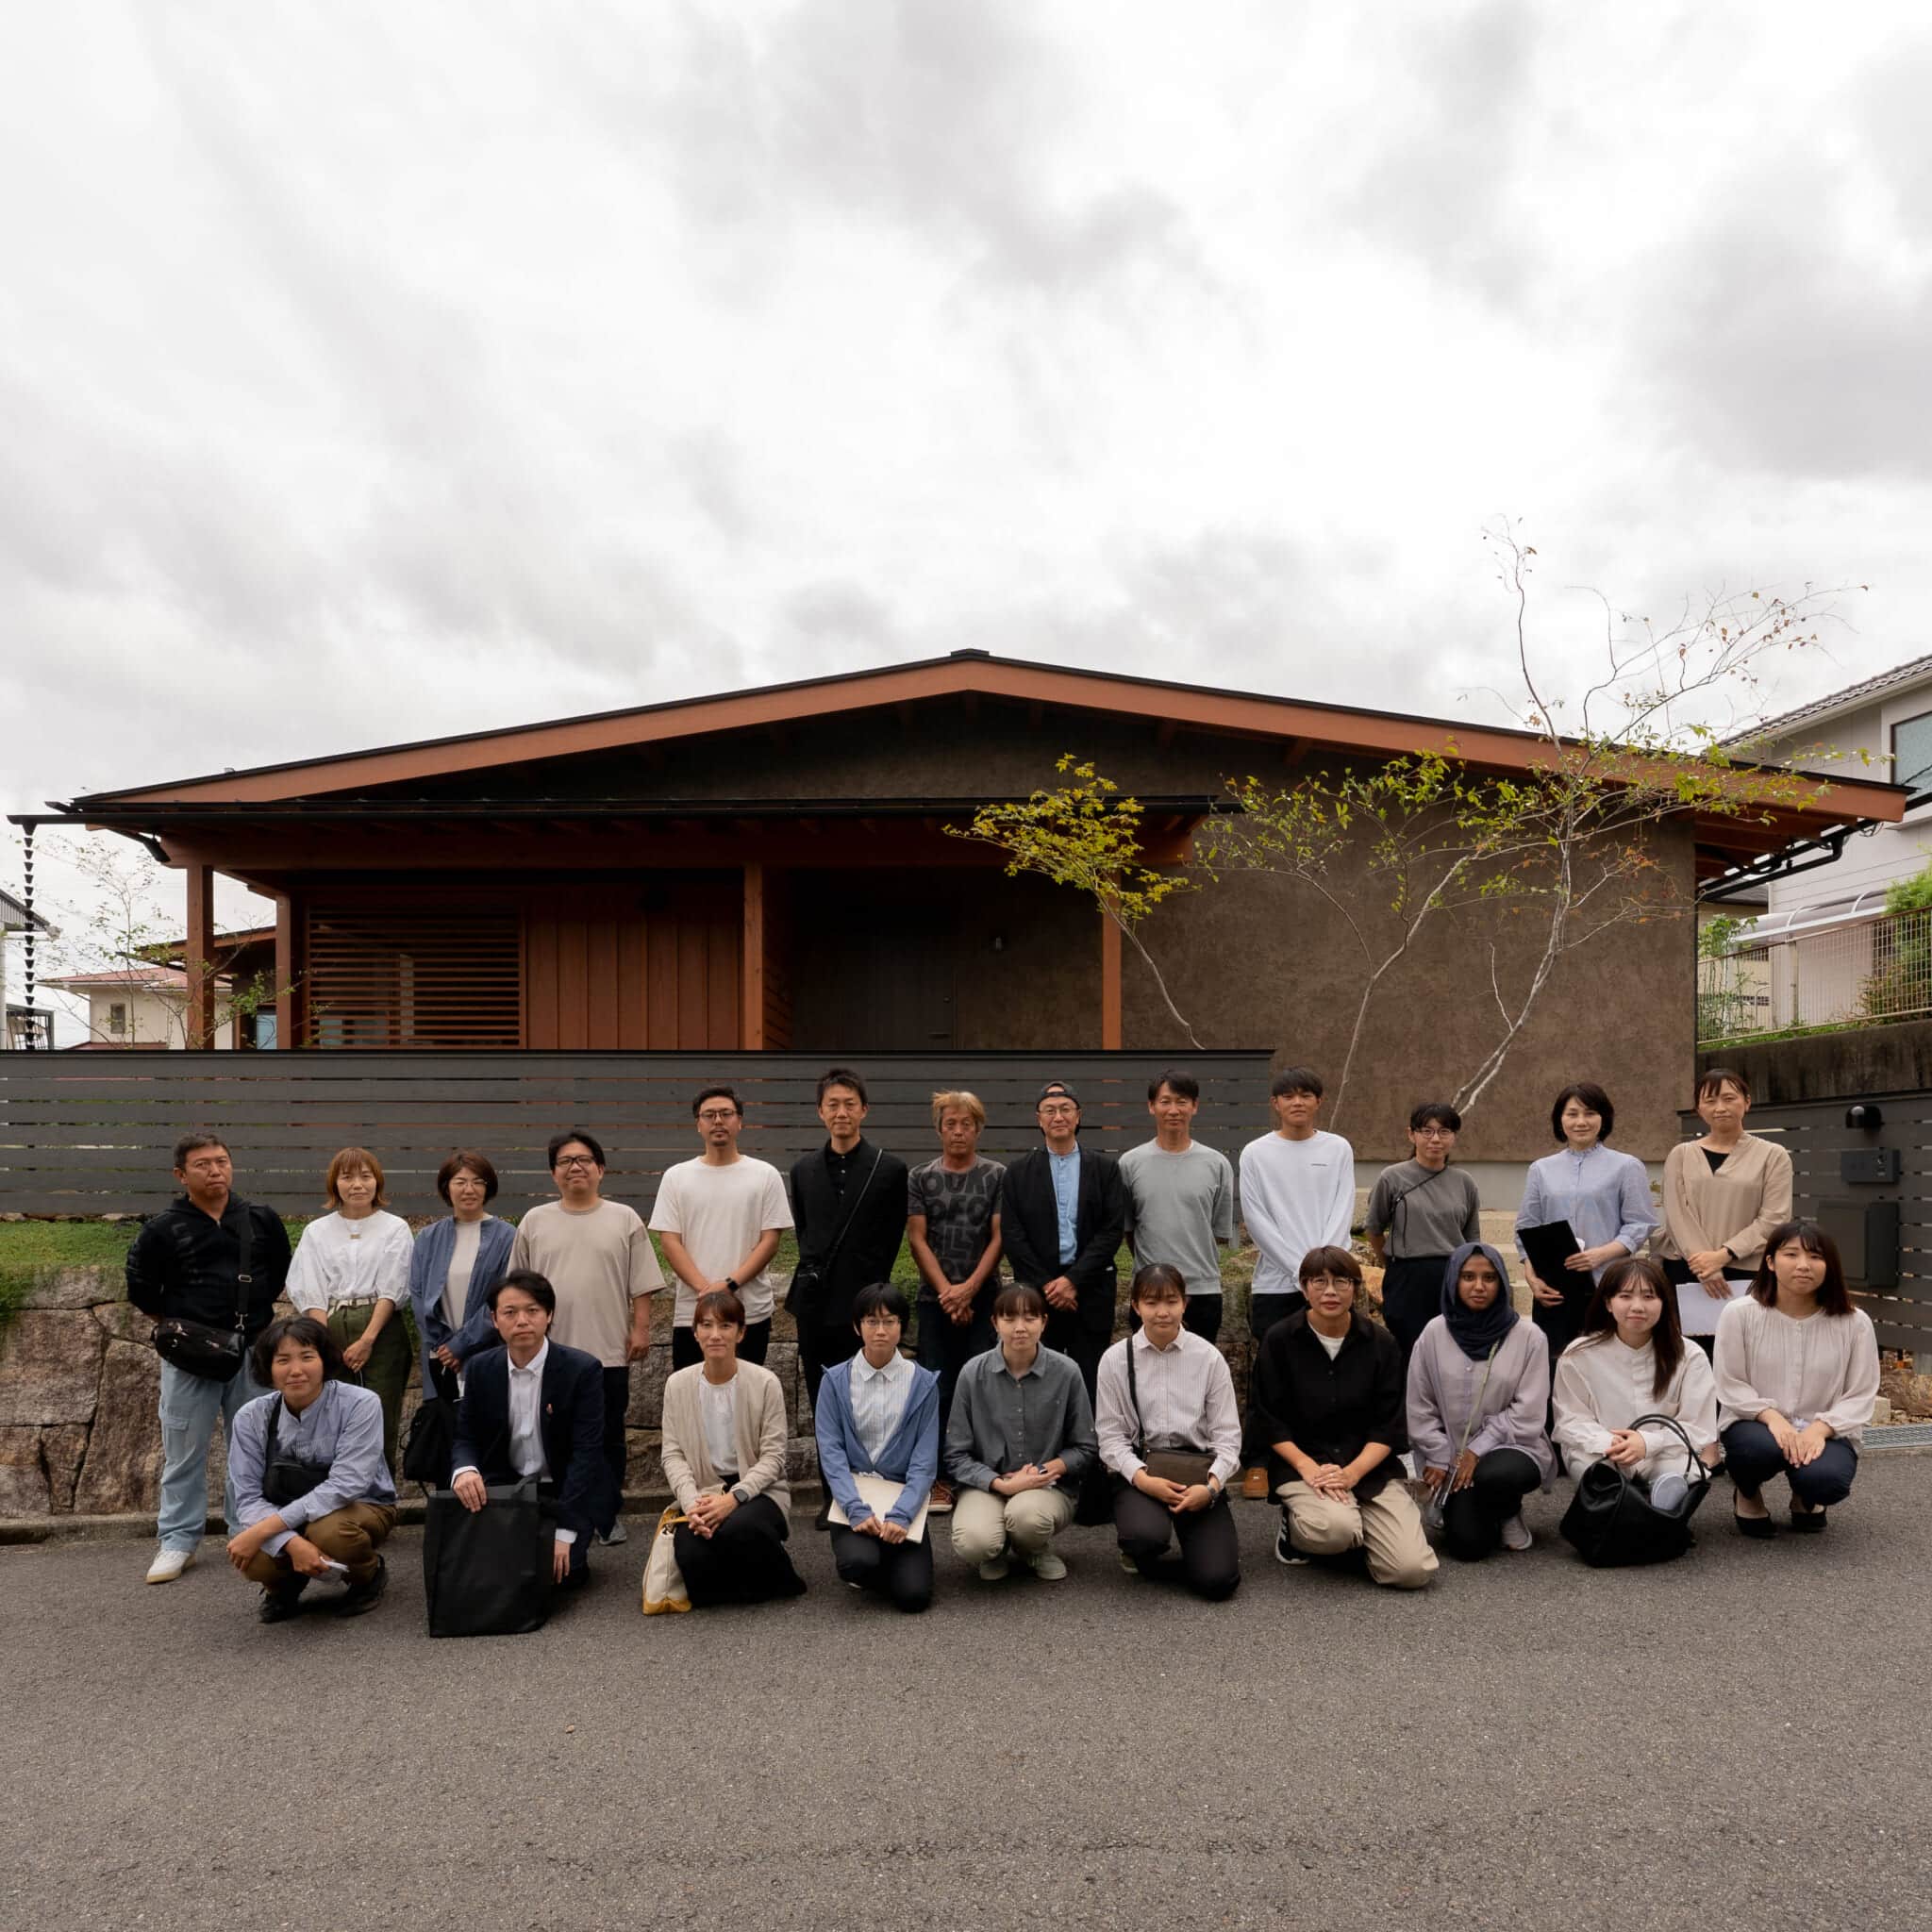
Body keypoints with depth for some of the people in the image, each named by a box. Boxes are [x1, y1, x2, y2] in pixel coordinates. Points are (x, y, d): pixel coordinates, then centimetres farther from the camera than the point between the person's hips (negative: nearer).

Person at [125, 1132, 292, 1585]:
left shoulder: (262, 1220, 3)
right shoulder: (165, 1228, -4)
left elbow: (281, 1272, 17)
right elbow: (140, 1286, 5)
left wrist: (256, 1310, 9)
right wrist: (175, 1325, 4)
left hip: (252, 1349, 2)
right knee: (184, 1450, 4)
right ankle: (178, 1541, 14)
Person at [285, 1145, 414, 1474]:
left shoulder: (394, 1228, 7)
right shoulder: (316, 1231, 13)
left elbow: (391, 1290, 0)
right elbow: (312, 1295, 5)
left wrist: (367, 1340, -10)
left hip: (381, 1332, -1)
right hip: (330, 1330, 2)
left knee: (381, 1423, -3)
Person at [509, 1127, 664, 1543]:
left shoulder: (624, 1220, 4)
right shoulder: (535, 1221, 8)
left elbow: (641, 1284, 3)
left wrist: (641, 1328, -4)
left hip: (608, 1350, -1)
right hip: (550, 1352, 1)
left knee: (608, 1438, 7)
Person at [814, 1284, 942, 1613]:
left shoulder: (923, 1384, 0)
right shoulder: (835, 1381, 1)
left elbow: (924, 1462, -3)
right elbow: (831, 1453, -5)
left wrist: (900, 1515, -18)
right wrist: (857, 1510, -19)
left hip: (903, 1500, 1)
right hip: (852, 1499, 0)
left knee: (914, 1595, -17)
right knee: (858, 1563, -30)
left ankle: (890, 1559, 17)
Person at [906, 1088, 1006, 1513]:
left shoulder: (998, 1176, 4)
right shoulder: (920, 1178, 7)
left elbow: (999, 1237, -1)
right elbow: (917, 1239, 2)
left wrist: (970, 1288, -10)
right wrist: (947, 1291, -8)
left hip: (984, 1298, -1)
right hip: (935, 1299, 1)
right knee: (938, 1389, 3)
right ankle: (940, 1479, 10)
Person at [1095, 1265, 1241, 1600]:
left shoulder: (1209, 1357, 1)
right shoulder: (1115, 1359, 0)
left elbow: (1227, 1434, 1)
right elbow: (1110, 1436, -1)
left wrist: (1211, 1486, -15)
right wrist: (1143, 1479, -17)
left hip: (1197, 1470, 1)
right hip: (1138, 1469, -1)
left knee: (1217, 1580, -19)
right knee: (1146, 1536, -34)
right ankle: (1141, 1554, 5)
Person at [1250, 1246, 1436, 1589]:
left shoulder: (1381, 1342, 1)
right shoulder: (1279, 1340, -3)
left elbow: (1389, 1424, -1)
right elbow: (1270, 1420, -2)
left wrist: (1352, 1472, -16)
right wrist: (1307, 1466, -16)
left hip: (1369, 1467, 2)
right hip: (1300, 1464, -2)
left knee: (1413, 1570, -16)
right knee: (1335, 1528, -35)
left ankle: (1354, 1530, 16)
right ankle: (1294, 1528, 2)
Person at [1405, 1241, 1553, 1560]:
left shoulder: (1527, 1336, -8)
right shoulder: (1434, 1334, -3)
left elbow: (1527, 1413, -9)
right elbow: (1420, 1409, 2)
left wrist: (1478, 1450, -15)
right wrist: (1439, 1459, -6)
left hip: (1514, 1448, -1)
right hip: (1451, 1455, 1)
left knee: (1490, 1476, -36)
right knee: (1467, 1544, -15)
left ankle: (1508, 1513, 1)